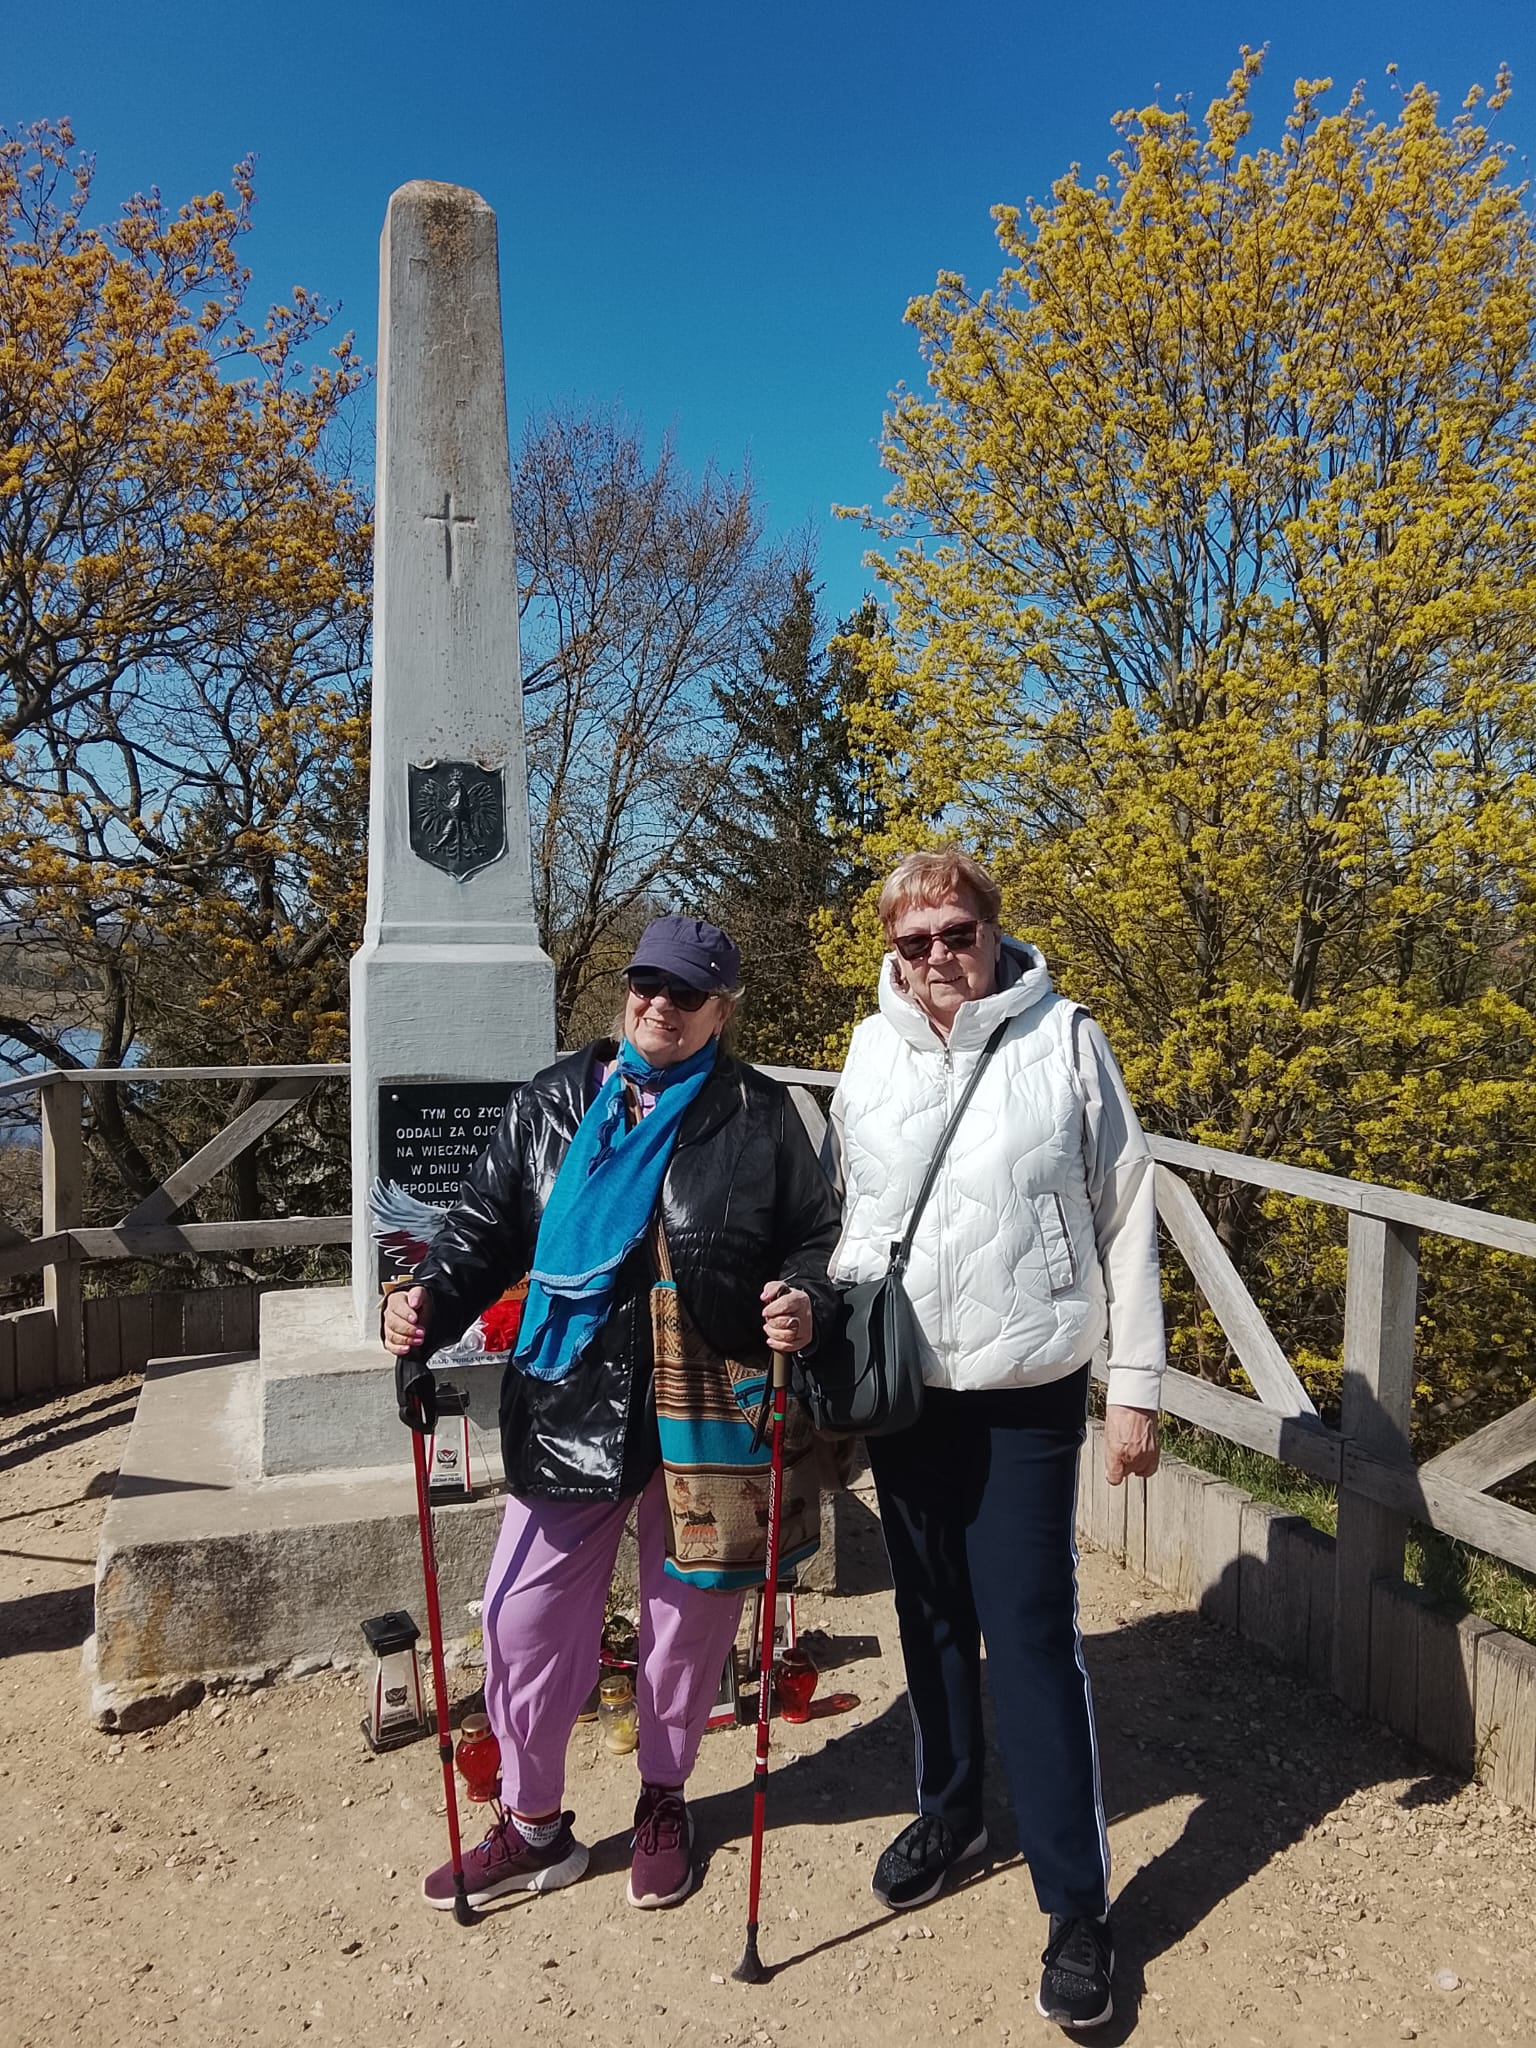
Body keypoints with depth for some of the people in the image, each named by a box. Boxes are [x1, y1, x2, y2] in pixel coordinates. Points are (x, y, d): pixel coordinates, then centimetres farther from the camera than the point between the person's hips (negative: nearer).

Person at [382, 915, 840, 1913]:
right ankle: (534, 1823, 34)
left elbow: (821, 1235, 0)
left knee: (691, 1612, 15)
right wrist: (432, 1301, -12)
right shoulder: (555, 1102, 3)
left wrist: (805, 1300, -21)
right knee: (527, 1614, 8)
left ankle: (664, 1802, 43)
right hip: (569, 1408, 2)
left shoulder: (762, 1116, -3)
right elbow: (489, 1225, 5)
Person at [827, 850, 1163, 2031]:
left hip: (1028, 1398, -4)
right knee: (933, 1616, 18)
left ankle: (1079, 1905, 17)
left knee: (1032, 1635, -1)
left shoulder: (1064, 1041, -9)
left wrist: (1135, 1386, -6)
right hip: (901, 1390, 4)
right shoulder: (872, 1055, 1)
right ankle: (950, 1813, 40)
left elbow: (1127, 1220, -6)